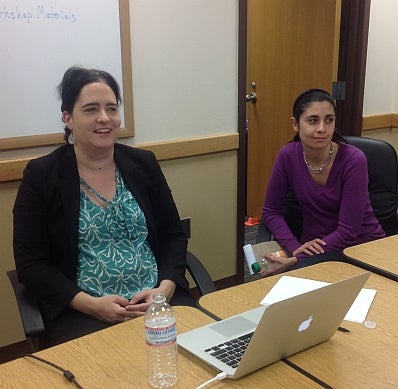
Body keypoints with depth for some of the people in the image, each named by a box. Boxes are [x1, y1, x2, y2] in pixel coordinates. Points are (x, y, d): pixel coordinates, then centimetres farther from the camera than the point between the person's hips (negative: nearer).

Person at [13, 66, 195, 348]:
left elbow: (174, 235, 10)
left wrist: (165, 289, -8)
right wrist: (91, 304, -14)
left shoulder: (144, 164, 9)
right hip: (82, 313, -2)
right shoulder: (41, 175, 0)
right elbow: (31, 263, -2)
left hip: (158, 301, 3)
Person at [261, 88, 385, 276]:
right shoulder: (288, 155, -9)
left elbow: (347, 233, -20)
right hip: (311, 246, 4)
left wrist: (295, 260, -25)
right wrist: (295, 247, -17)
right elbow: (271, 211, 0)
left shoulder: (353, 160, -20)